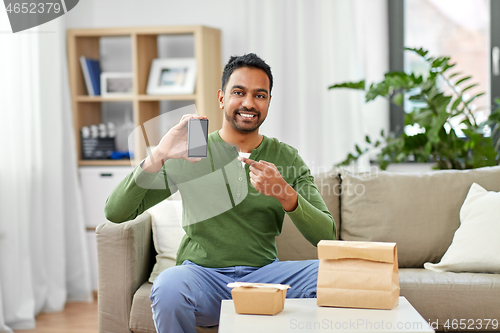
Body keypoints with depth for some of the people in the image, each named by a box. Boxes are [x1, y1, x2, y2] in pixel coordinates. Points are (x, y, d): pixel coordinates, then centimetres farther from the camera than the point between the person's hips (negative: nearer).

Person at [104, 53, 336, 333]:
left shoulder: (288, 158, 7)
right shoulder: (192, 152, 1)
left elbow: (328, 237, -3)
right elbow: (116, 213, -6)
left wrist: (286, 195, -21)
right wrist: (158, 156, -21)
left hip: (263, 273, 2)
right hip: (203, 273, -2)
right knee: (169, 285, -36)